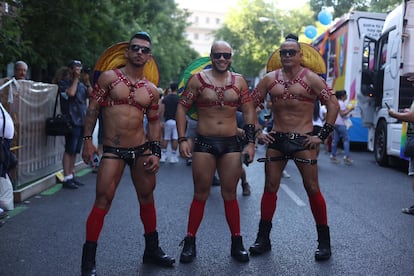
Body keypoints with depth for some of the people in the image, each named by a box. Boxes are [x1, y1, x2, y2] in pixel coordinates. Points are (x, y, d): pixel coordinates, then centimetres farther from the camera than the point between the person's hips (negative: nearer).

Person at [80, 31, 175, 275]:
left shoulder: (151, 90, 9)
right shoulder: (109, 77, -1)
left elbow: (154, 121, 12)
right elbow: (93, 109, -1)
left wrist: (155, 152, 2)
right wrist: (88, 139, -9)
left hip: (142, 150, 4)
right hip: (113, 150, -4)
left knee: (147, 198, 12)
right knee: (103, 201, -10)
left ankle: (152, 249, 30)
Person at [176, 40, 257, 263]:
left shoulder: (239, 81, 6)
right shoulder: (198, 79, -1)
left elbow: (248, 112, 8)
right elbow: (182, 107, -1)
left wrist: (251, 142, 1)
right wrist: (182, 139, -9)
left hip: (231, 144, 2)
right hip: (204, 143, -1)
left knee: (230, 194, 7)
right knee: (200, 194, 4)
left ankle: (237, 243, 18)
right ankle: (190, 242, 16)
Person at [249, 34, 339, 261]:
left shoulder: (311, 79, -2)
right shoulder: (269, 79, 7)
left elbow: (333, 104, -3)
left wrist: (323, 135, -8)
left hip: (303, 140, -3)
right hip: (276, 140, 3)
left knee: (312, 189, -1)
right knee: (270, 188, 6)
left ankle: (324, 242, 12)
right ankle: (263, 239, 17)